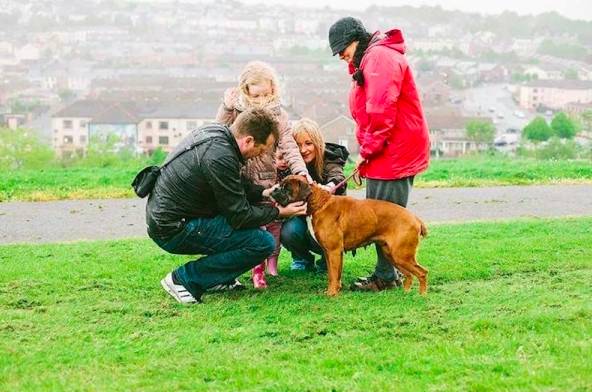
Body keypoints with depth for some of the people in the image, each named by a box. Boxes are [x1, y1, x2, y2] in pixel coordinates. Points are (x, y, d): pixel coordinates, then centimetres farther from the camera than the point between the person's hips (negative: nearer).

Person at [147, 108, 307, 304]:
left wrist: (265, 192, 9)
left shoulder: (216, 132, 3)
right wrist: (279, 212, -4)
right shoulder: (220, 157, -25)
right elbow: (240, 216, -16)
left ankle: (222, 279, 19)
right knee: (264, 243, -13)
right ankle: (184, 279, -6)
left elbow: (235, 185, 21)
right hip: (174, 231, -10)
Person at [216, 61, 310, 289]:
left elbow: (289, 147, -9)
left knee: (272, 223, 4)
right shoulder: (235, 110, -4)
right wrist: (226, 108, -14)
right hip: (241, 180, -1)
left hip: (268, 179, 1)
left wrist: (301, 172, -22)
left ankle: (272, 268, 17)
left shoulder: (278, 115, -4)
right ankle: (257, 270, 7)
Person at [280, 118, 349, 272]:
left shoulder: (329, 159, -16)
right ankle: (302, 260, 4)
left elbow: (338, 178, -39)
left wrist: (329, 187, -63)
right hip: (303, 217, 3)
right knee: (289, 230, -30)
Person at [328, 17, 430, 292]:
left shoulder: (380, 57, -15)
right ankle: (388, 273, 19)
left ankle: (386, 276, 0)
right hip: (386, 153, 11)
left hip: (394, 152, -11)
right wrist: (368, 151, 11)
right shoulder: (368, 60, 20)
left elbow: (381, 111, -23)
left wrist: (368, 149, -14)